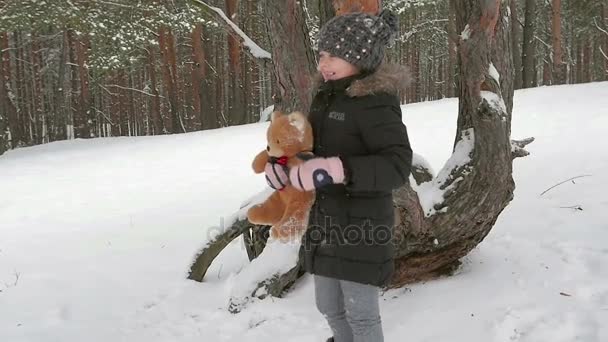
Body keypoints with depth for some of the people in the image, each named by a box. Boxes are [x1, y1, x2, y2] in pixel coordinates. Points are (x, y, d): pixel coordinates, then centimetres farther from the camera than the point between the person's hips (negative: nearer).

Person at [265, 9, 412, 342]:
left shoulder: (375, 102, -19)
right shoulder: (326, 96, 6)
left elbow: (397, 165, -26)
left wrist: (336, 170, -34)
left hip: (361, 224, -8)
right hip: (325, 221, 8)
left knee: (360, 313, 7)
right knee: (329, 307, 22)